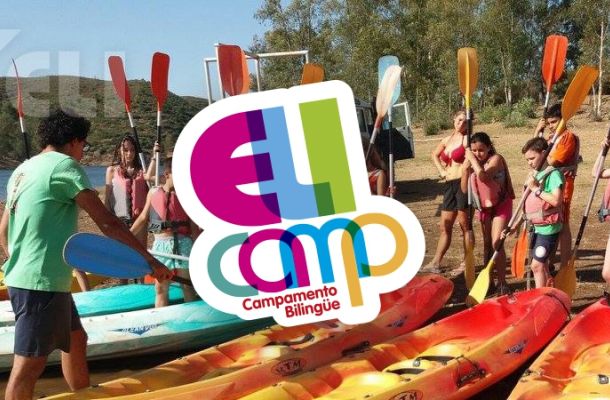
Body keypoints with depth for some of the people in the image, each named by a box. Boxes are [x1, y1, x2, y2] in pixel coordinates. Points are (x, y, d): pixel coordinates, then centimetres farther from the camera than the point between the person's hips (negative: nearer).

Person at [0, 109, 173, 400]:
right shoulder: (64, 166, -12)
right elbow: (107, 223, -16)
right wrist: (149, 259, -13)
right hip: (42, 283, -10)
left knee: (75, 340, 21)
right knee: (29, 365, -4)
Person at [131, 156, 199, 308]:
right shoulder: (153, 193, 5)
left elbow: (194, 226, 1)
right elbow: (143, 218, 13)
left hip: (183, 243, -2)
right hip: (160, 244, 2)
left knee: (188, 287, 5)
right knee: (161, 289, 6)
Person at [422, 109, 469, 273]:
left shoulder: (467, 139, -6)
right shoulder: (447, 140, 14)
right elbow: (434, 155, 31)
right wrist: (441, 170, 20)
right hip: (449, 184, 7)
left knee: (464, 225, 0)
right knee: (445, 226, 12)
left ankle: (467, 263, 9)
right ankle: (436, 263, 19)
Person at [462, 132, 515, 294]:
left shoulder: (496, 159, -19)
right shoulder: (473, 162, -1)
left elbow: (483, 176, -39)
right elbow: (464, 189, -4)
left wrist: (472, 159, -28)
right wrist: (465, 168, -16)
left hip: (500, 206, -6)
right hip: (483, 207, 6)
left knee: (496, 244, -14)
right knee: (487, 244, 14)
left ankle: (502, 283, -6)